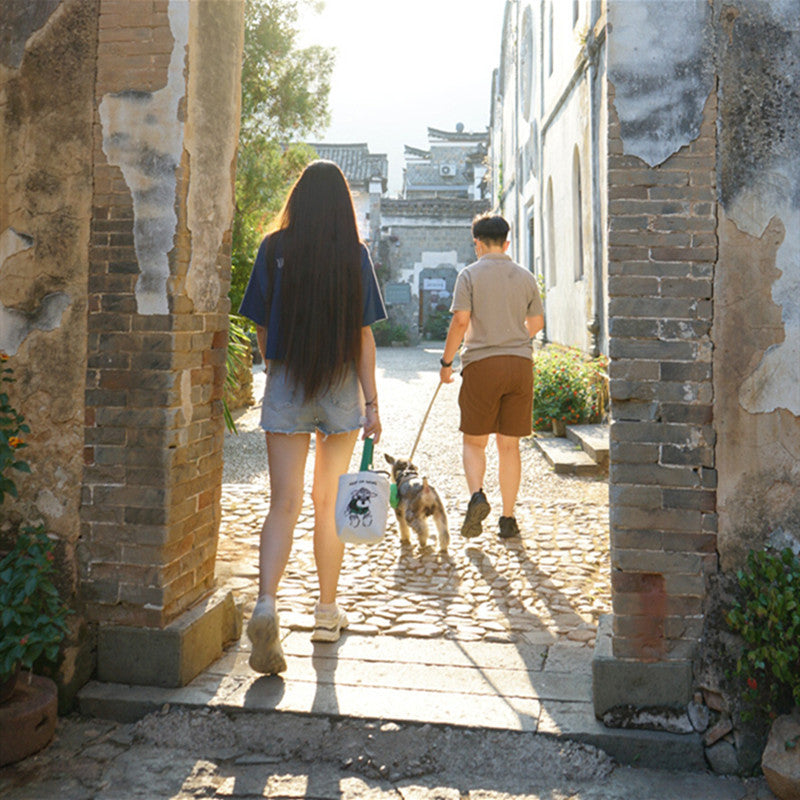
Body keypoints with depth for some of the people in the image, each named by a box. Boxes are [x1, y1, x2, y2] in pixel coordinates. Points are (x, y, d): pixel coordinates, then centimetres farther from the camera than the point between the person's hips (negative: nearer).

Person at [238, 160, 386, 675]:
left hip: (285, 386, 0)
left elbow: (261, 328, 4)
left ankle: (267, 603, -19)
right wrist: (371, 403, -1)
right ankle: (328, 611, 24)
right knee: (329, 502, 12)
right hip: (341, 387, 0)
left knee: (285, 503, 1)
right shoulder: (354, 255, -2)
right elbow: (363, 335, -4)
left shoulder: (275, 249, 0)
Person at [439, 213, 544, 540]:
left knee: (474, 441, 8)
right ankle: (508, 519, 11)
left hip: (482, 364, -3)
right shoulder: (525, 277, 10)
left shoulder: (470, 274, -2)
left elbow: (461, 320, -10)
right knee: (509, 445, 9)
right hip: (520, 364, 3)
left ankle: (477, 496, -15)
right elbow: (537, 323, 15)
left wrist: (446, 361, -1)